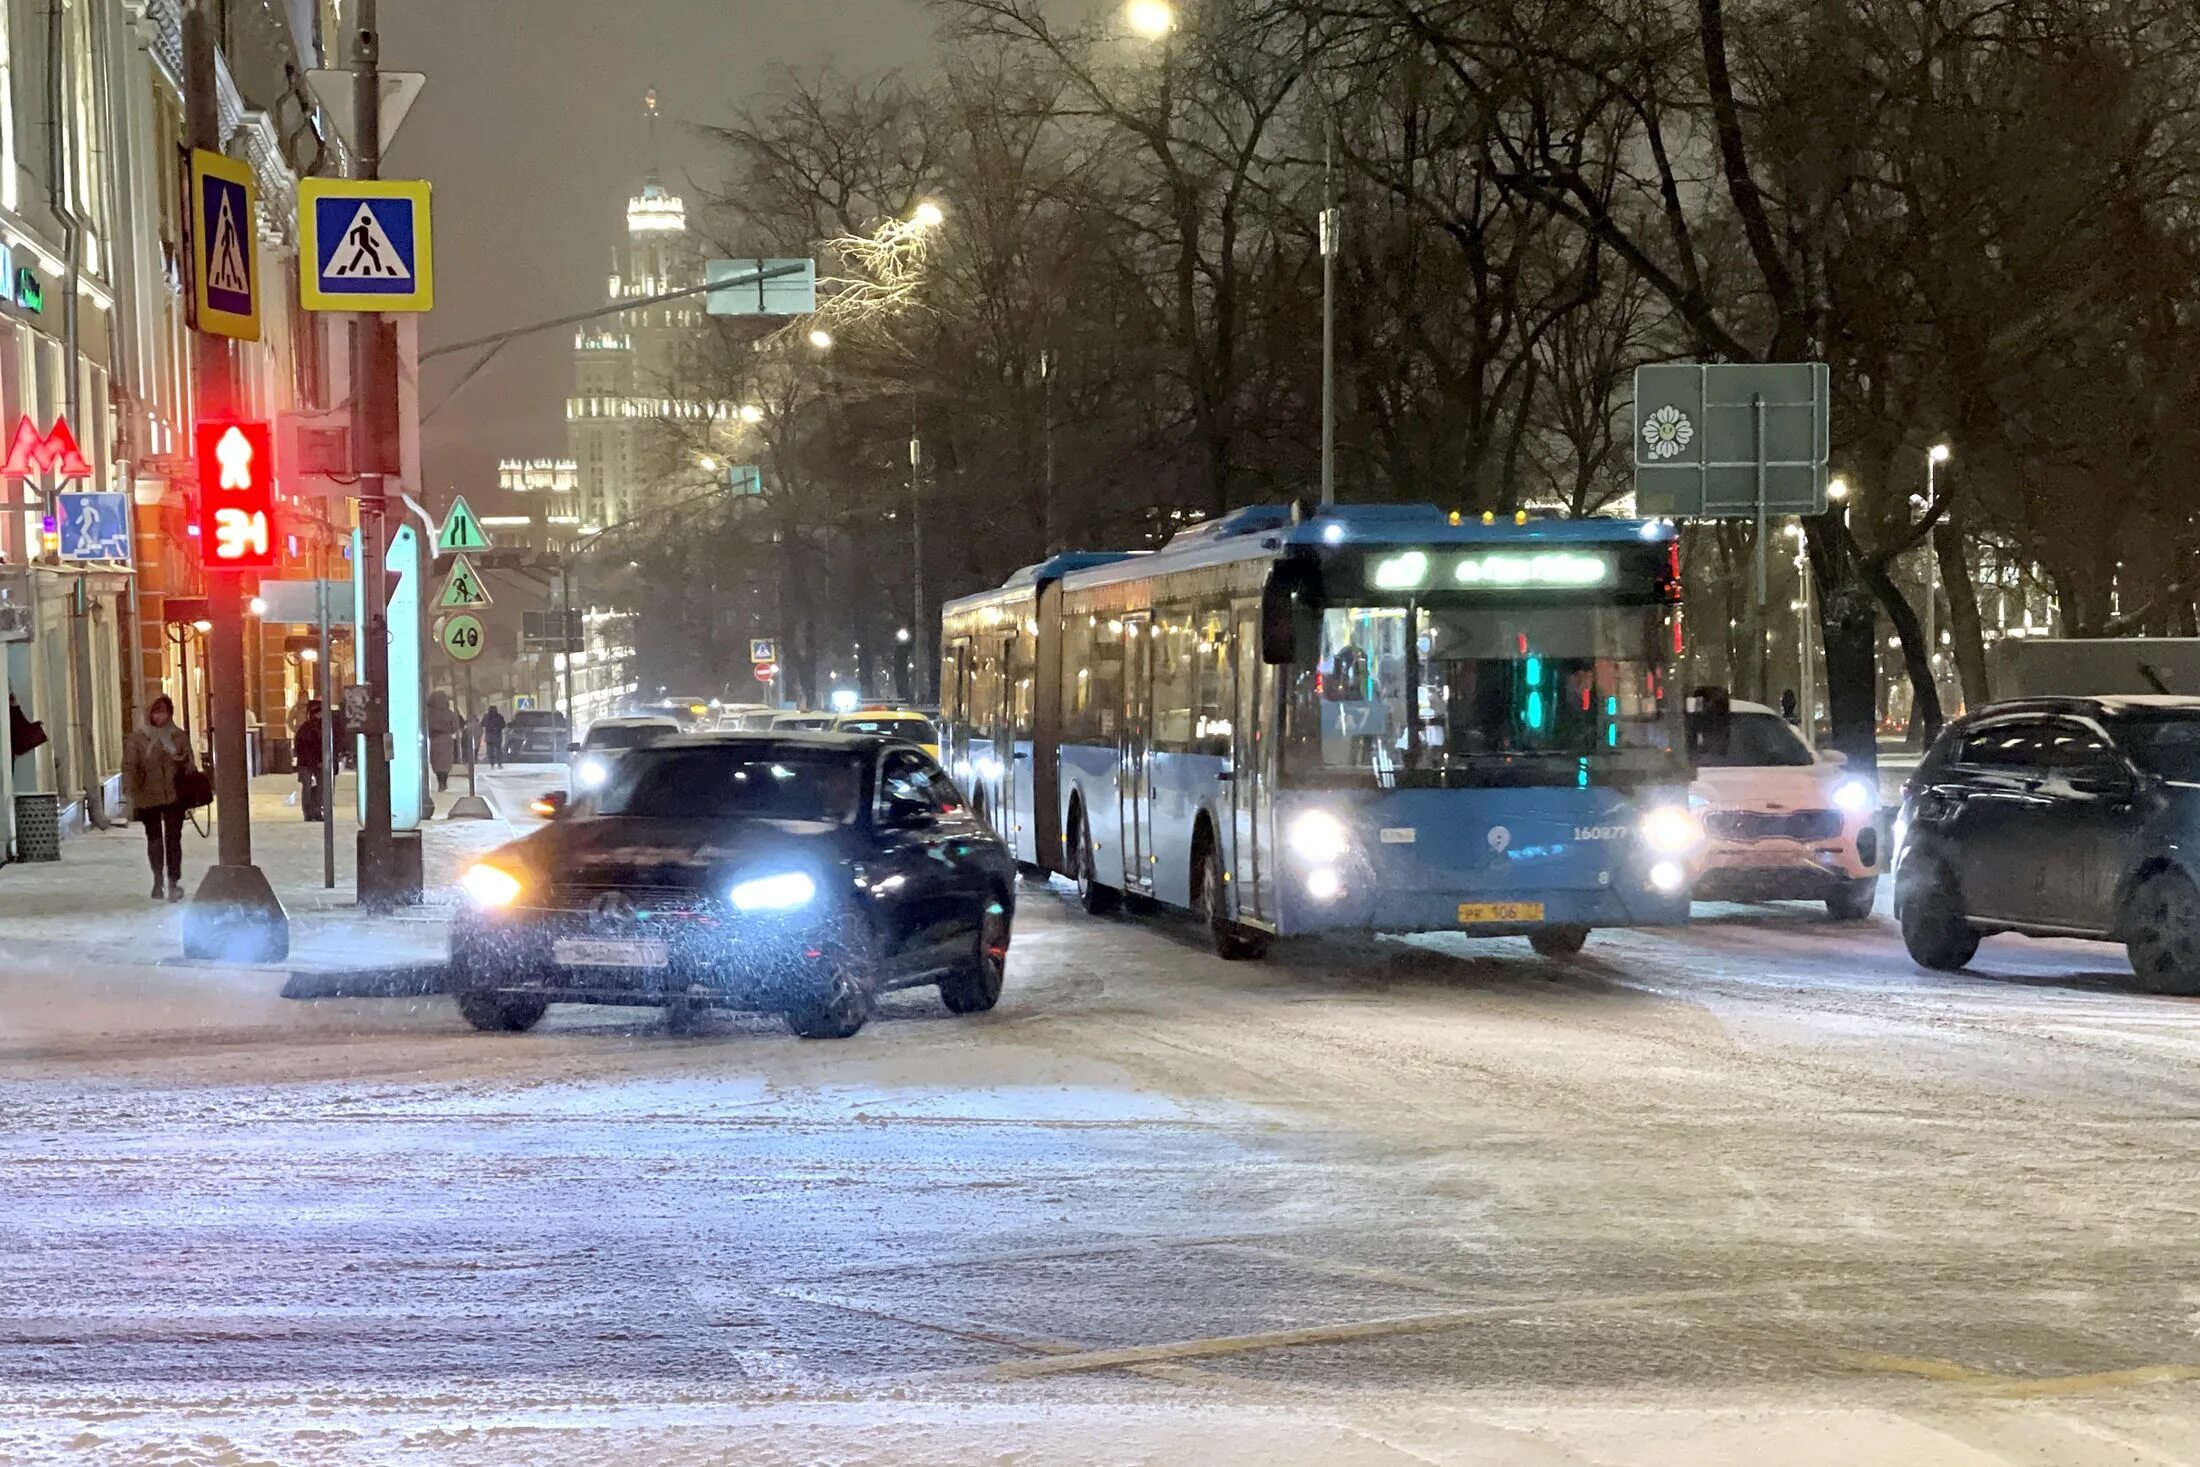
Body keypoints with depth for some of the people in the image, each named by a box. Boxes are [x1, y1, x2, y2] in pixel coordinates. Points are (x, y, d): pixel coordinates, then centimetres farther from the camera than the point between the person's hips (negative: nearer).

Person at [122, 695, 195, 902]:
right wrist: (130, 793, -15)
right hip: (149, 797, 0)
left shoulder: (178, 736, 3)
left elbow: (189, 765, 9)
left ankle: (173, 881, 1)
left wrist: (182, 759, -14)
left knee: (173, 838, -4)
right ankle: (158, 880, 24)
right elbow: (129, 767, -7)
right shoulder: (137, 737, -4)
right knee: (154, 838, 11)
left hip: (174, 795, 0)